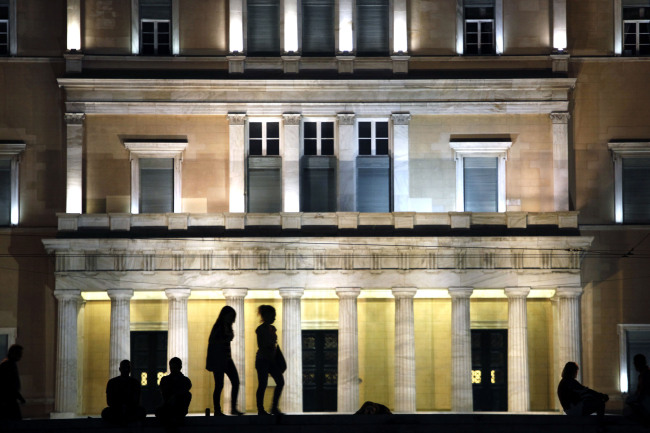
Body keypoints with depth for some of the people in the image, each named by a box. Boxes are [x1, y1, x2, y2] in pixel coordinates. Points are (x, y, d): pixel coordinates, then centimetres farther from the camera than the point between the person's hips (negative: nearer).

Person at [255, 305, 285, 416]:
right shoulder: (260, 329, -10)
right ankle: (260, 410, 5)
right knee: (263, 385, -4)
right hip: (262, 359, -8)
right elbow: (261, 346, -13)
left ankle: (274, 408, 7)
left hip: (271, 360, 8)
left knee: (280, 382, 1)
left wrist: (279, 360, 14)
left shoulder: (272, 328, 12)